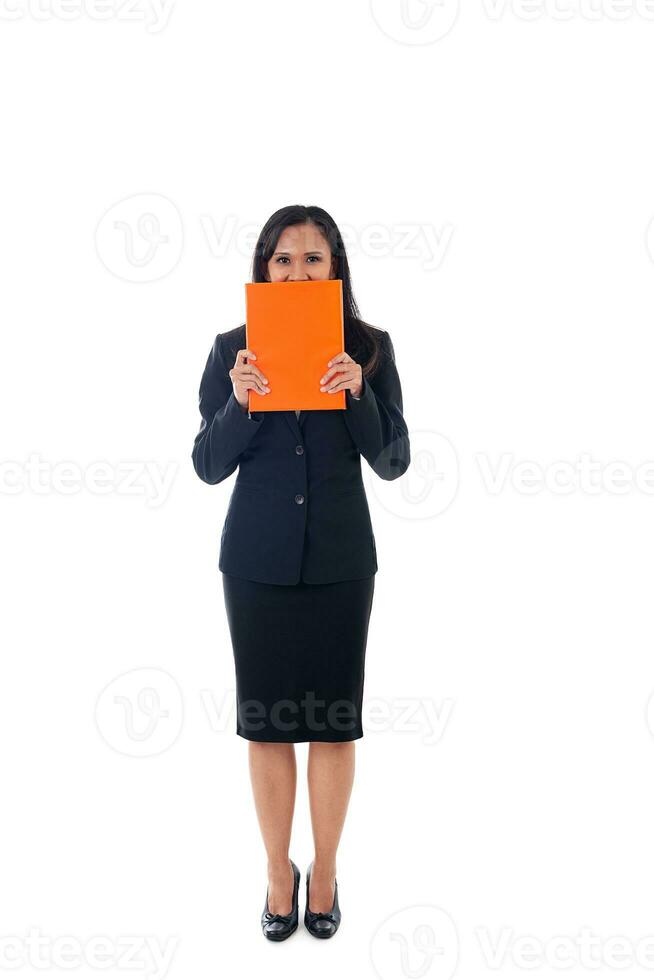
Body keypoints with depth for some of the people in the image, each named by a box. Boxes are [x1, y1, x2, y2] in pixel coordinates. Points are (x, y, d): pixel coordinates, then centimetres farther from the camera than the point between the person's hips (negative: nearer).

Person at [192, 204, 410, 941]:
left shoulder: (369, 347, -1)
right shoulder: (233, 349, -1)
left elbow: (393, 462, -3)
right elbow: (208, 467, -1)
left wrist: (358, 393, -19)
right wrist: (239, 402, -18)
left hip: (340, 561, 0)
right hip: (256, 562, 0)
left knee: (334, 721, 8)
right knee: (266, 722, 8)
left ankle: (324, 871, 28)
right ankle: (279, 873, 27)